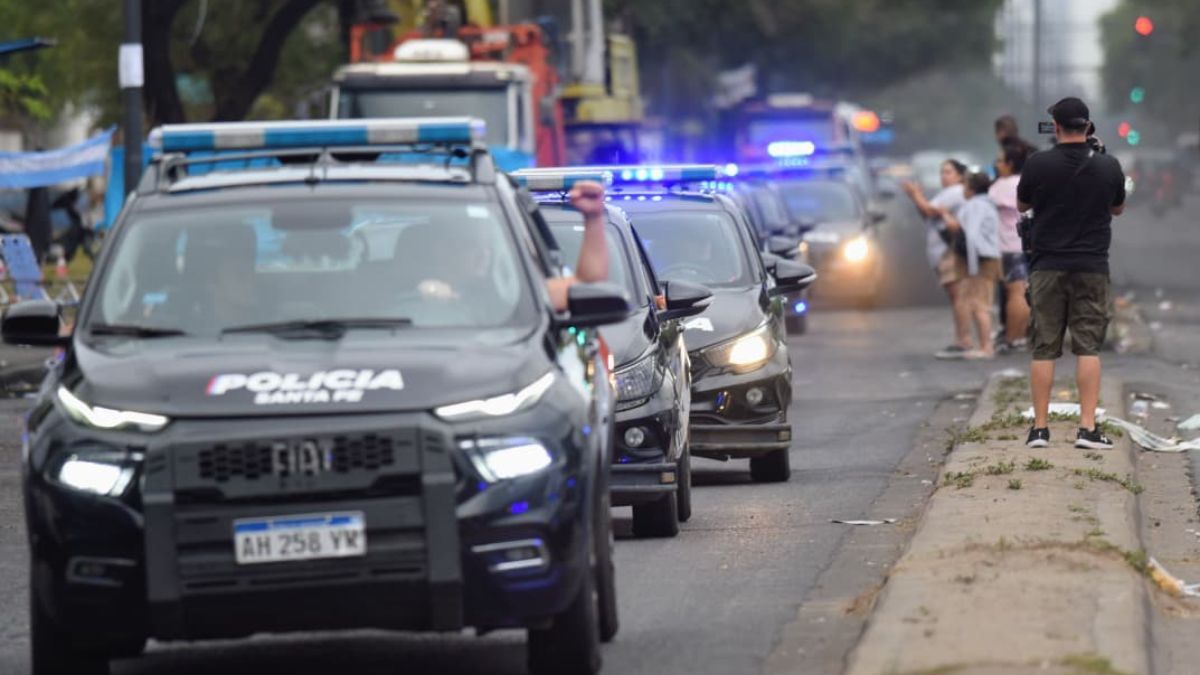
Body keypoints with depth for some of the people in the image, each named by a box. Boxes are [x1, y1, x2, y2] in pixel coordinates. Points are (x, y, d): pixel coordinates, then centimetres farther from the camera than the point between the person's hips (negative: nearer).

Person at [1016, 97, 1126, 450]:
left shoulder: (1038, 165, -8)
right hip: (1092, 268, 0)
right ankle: (1088, 427, -6)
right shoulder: (1108, 166, -4)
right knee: (1088, 347, 1)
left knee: (1044, 349, 5)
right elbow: (1118, 208, 15)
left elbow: (1022, 205, 10)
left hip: (1047, 267, 0)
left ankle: (1040, 427, 5)